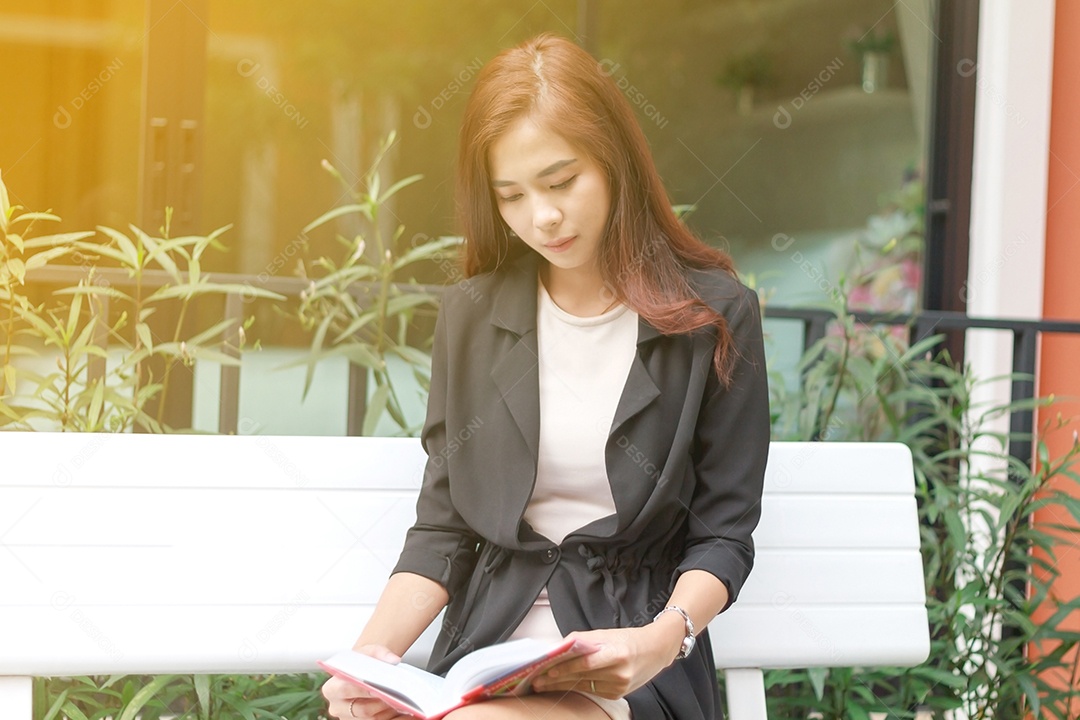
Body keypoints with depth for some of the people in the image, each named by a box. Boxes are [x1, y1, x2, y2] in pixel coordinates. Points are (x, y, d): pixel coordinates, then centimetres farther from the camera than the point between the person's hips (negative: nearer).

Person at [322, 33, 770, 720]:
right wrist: (374, 652, -10)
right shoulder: (471, 317, 9)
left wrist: (666, 636, -19)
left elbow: (723, 534, 2)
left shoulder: (715, 316, 0)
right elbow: (443, 531, 9)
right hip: (485, 647, 4)